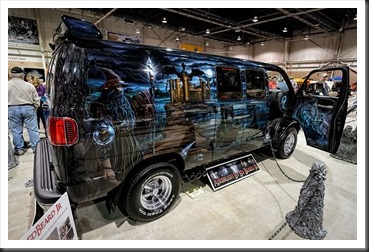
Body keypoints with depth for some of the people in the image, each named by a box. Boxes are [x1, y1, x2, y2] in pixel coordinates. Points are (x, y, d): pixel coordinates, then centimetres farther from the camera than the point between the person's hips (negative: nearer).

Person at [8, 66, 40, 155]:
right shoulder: (29, 85, -1)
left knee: (16, 131, 9)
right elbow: (36, 99, 3)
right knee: (32, 129, 5)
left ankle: (19, 149, 15)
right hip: (28, 108, 0)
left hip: (12, 109, 0)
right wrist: (34, 108, 18)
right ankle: (36, 147, 8)